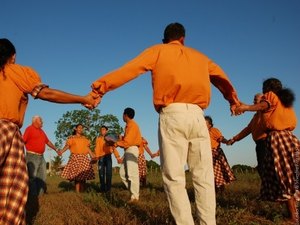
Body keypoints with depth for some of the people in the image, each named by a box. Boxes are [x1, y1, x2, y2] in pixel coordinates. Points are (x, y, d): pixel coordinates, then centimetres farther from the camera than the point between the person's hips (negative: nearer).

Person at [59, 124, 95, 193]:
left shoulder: (85, 138, 21)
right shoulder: (71, 137, 11)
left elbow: (88, 148, 19)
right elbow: (67, 145, -2)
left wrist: (92, 156, 12)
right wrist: (62, 151, -21)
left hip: (84, 158, 3)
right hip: (75, 157, -3)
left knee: (83, 177, -4)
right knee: (76, 176, -10)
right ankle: (77, 193, -8)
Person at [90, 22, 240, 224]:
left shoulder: (158, 51, 15)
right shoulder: (199, 56, 25)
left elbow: (130, 69, 1)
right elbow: (221, 78, 34)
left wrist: (102, 86, -5)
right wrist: (233, 100, 50)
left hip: (173, 115, -3)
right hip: (197, 115, 3)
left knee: (174, 177, -1)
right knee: (203, 176, 7)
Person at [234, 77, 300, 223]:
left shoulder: (270, 95, 4)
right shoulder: (286, 100, 26)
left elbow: (265, 105, -19)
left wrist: (246, 107, -37)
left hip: (276, 137, -8)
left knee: (283, 177, -8)